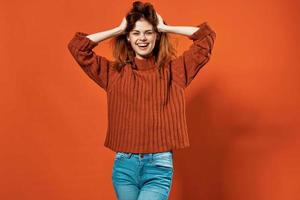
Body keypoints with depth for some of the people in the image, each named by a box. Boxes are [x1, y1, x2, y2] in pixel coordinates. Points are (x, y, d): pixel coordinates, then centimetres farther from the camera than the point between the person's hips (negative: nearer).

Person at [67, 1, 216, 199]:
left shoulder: (173, 70, 3)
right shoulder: (114, 72, 6)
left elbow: (207, 37, -1)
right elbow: (77, 46, 1)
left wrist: (165, 28, 2)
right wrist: (118, 30, 4)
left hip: (159, 166, -2)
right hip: (124, 165, 2)